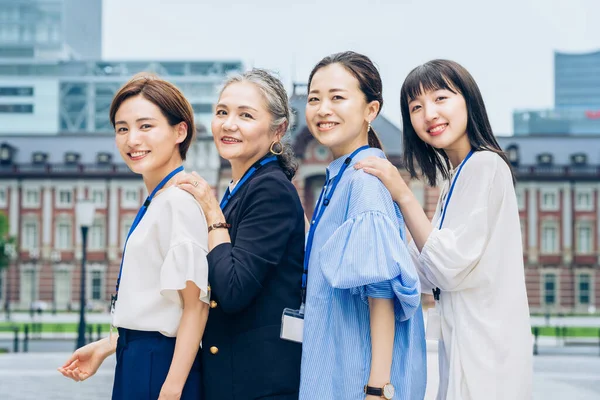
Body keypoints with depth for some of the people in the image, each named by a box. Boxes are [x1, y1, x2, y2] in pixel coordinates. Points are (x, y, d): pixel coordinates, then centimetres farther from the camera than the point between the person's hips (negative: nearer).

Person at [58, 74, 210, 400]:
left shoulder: (181, 201, -17)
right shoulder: (157, 202, 11)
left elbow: (195, 306, -18)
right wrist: (105, 348, 16)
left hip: (161, 368, -9)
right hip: (136, 362, 9)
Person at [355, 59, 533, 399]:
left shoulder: (484, 166, -12)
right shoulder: (457, 175, 16)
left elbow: (451, 268, -18)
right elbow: (430, 277, 13)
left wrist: (404, 196, -16)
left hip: (484, 348, -9)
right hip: (464, 343, 9)